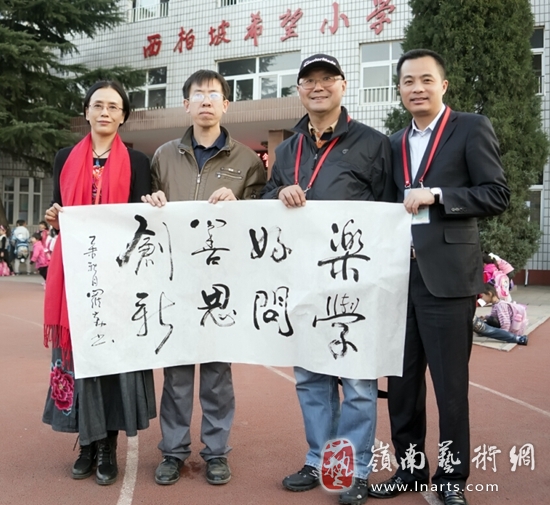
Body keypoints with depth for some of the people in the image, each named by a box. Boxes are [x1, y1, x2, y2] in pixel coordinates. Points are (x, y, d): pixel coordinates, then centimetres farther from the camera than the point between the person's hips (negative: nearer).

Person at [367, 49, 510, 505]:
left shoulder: (472, 129, 0)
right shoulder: (395, 142, 17)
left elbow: (497, 195, -7)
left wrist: (436, 195, -15)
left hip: (447, 276, -5)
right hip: (400, 276, 6)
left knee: (450, 384, 4)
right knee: (401, 381, 11)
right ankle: (409, 468, 27)